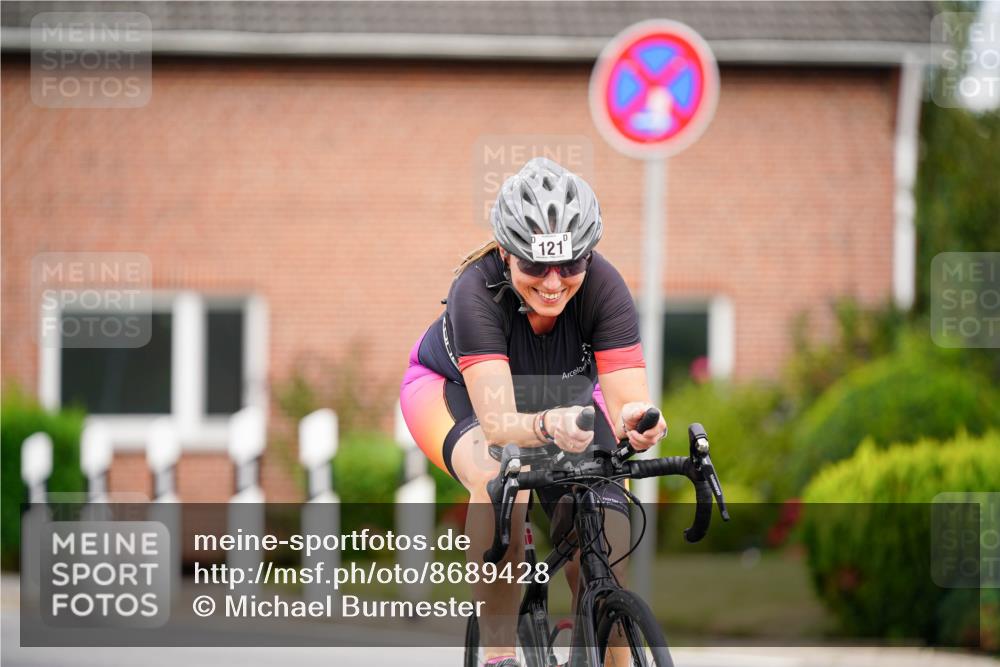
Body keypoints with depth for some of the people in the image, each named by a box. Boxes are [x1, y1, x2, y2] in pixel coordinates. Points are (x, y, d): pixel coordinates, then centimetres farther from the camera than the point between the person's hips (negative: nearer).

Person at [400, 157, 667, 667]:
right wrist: (548, 427, -67)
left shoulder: (602, 287, -32)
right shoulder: (478, 290, -37)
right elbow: (497, 423, -45)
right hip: (456, 390, -3)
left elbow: (629, 405, -37)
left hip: (565, 395, 3)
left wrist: (635, 424, -61)